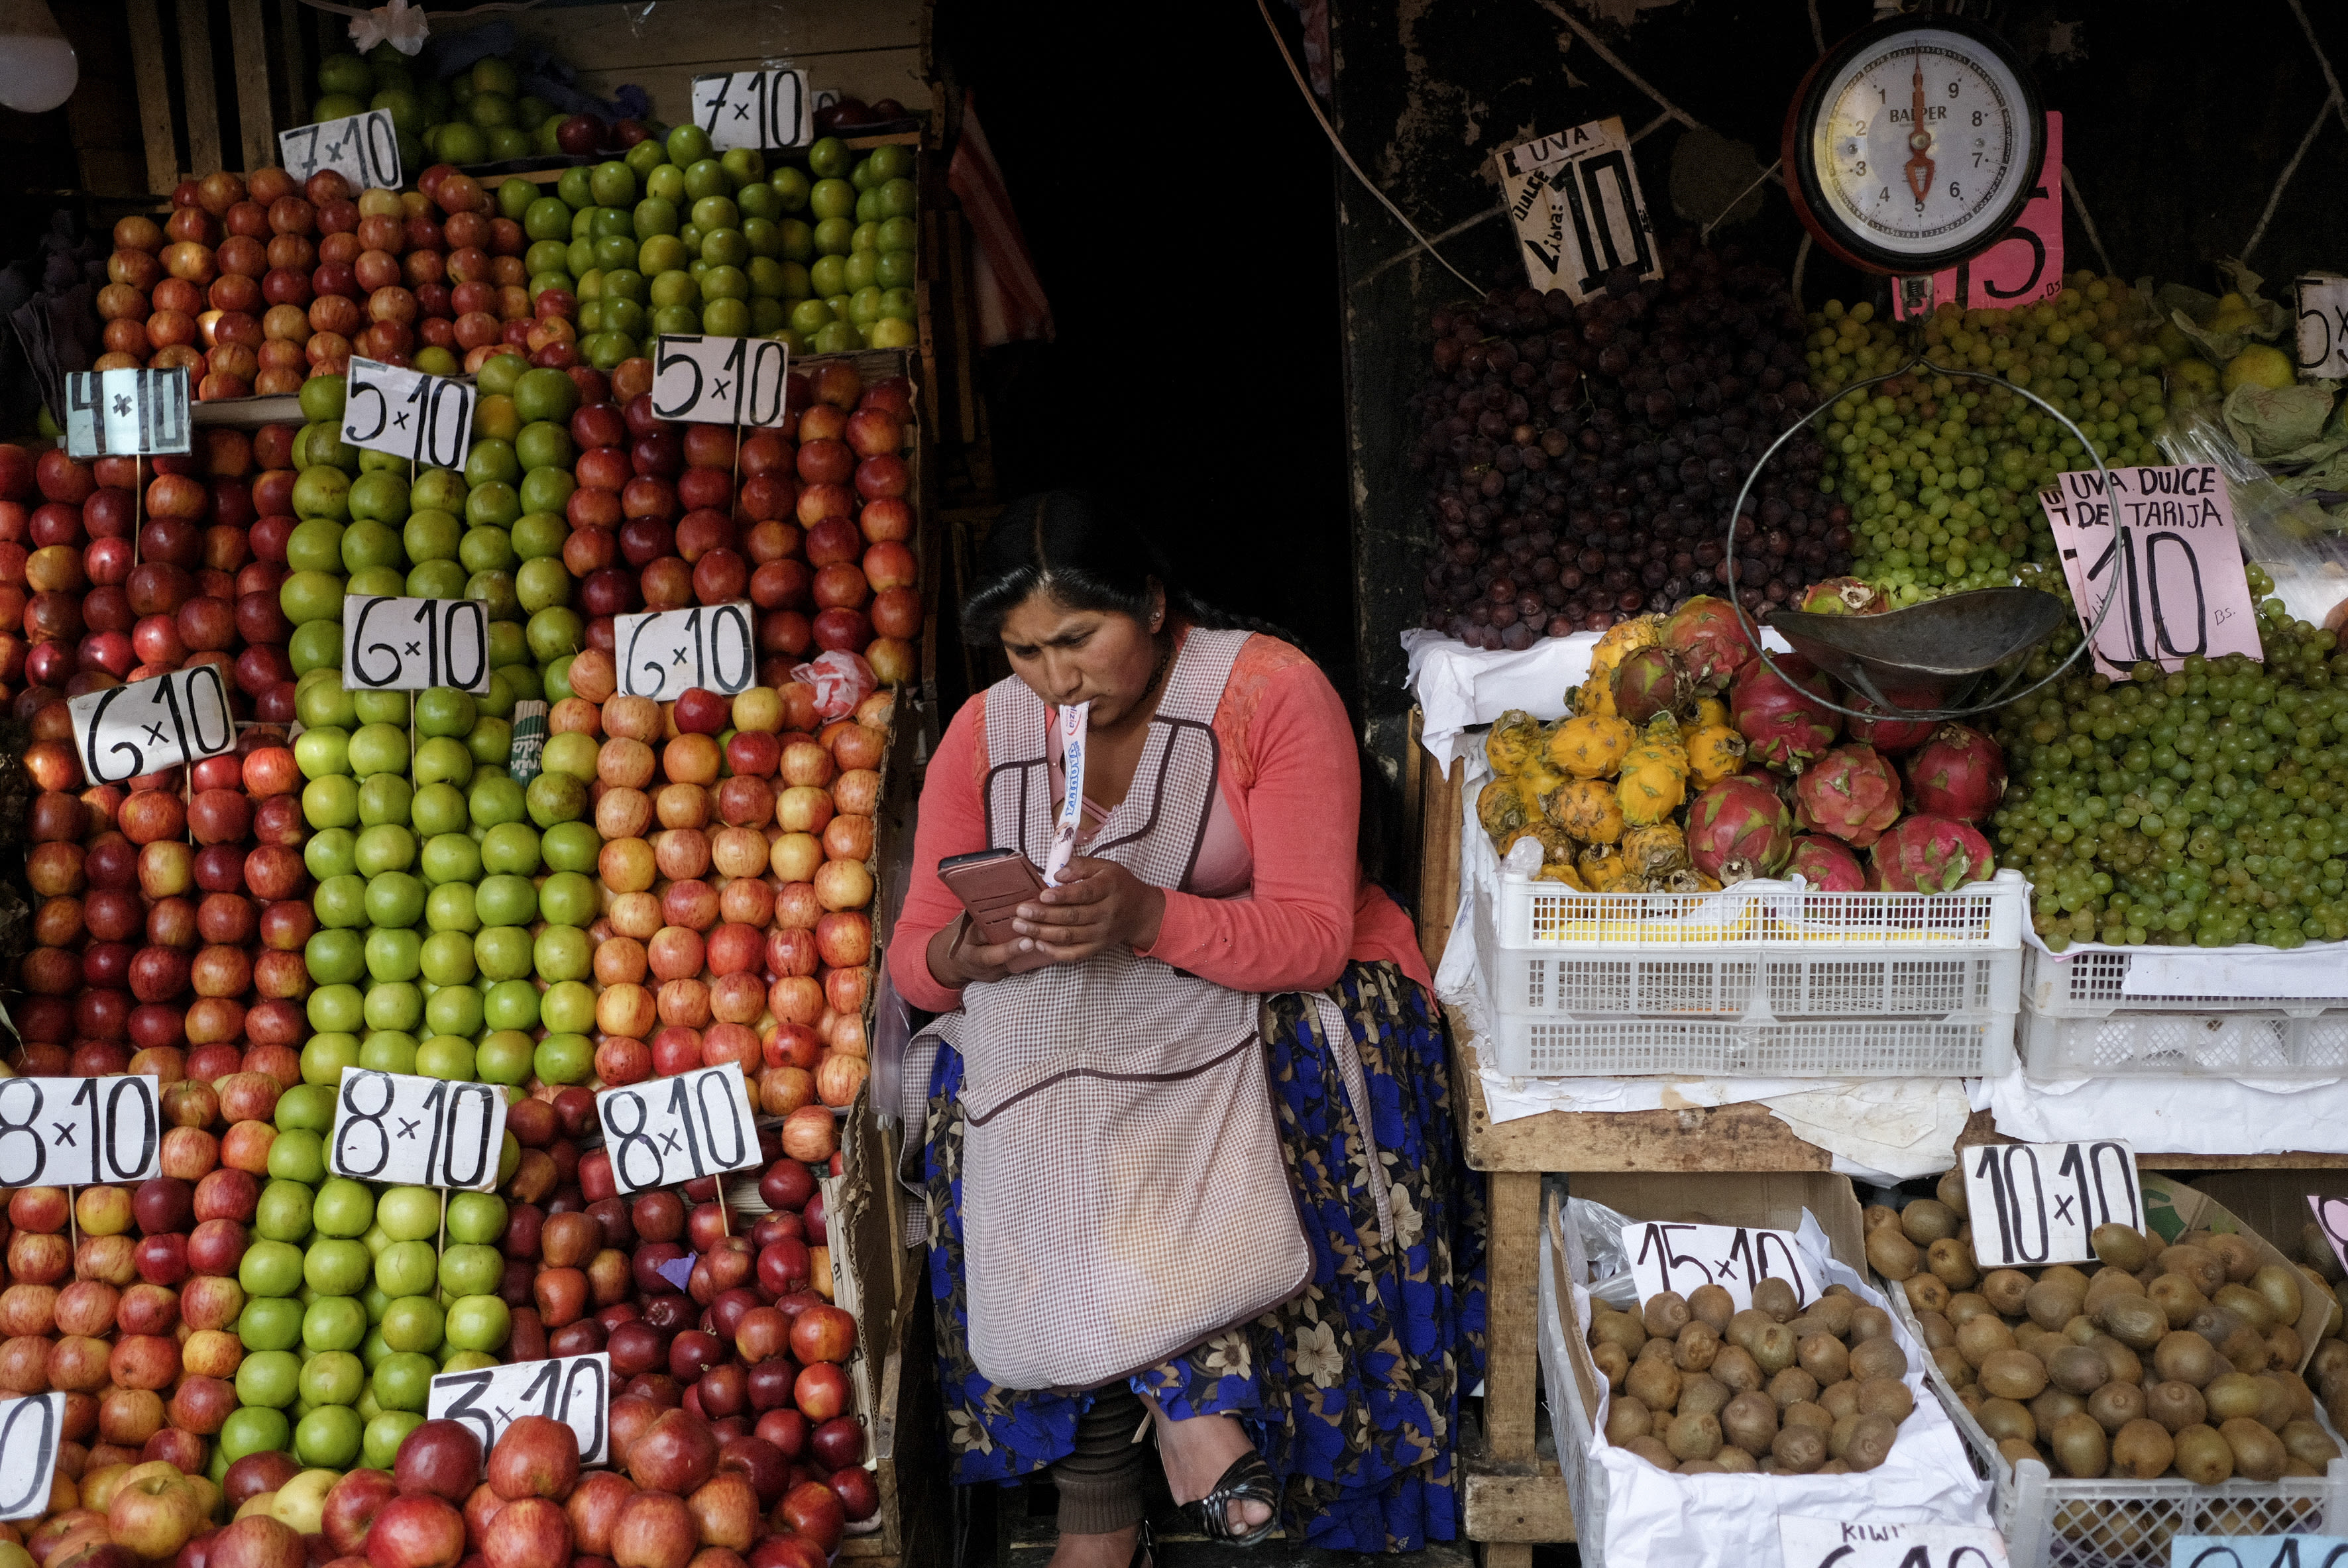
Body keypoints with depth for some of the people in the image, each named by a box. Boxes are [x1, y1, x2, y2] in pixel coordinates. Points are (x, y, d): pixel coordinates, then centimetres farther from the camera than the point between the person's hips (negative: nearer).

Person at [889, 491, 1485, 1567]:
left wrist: (1147, 918, -36)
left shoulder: (1272, 691, -12)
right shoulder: (984, 733, 1)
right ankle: (1201, 1398, -17)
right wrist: (965, 954, -26)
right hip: (1062, 1024, 4)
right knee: (1030, 1128, -28)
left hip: (1272, 997, -4)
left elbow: (1312, 940, -19)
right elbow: (913, 956, 0)